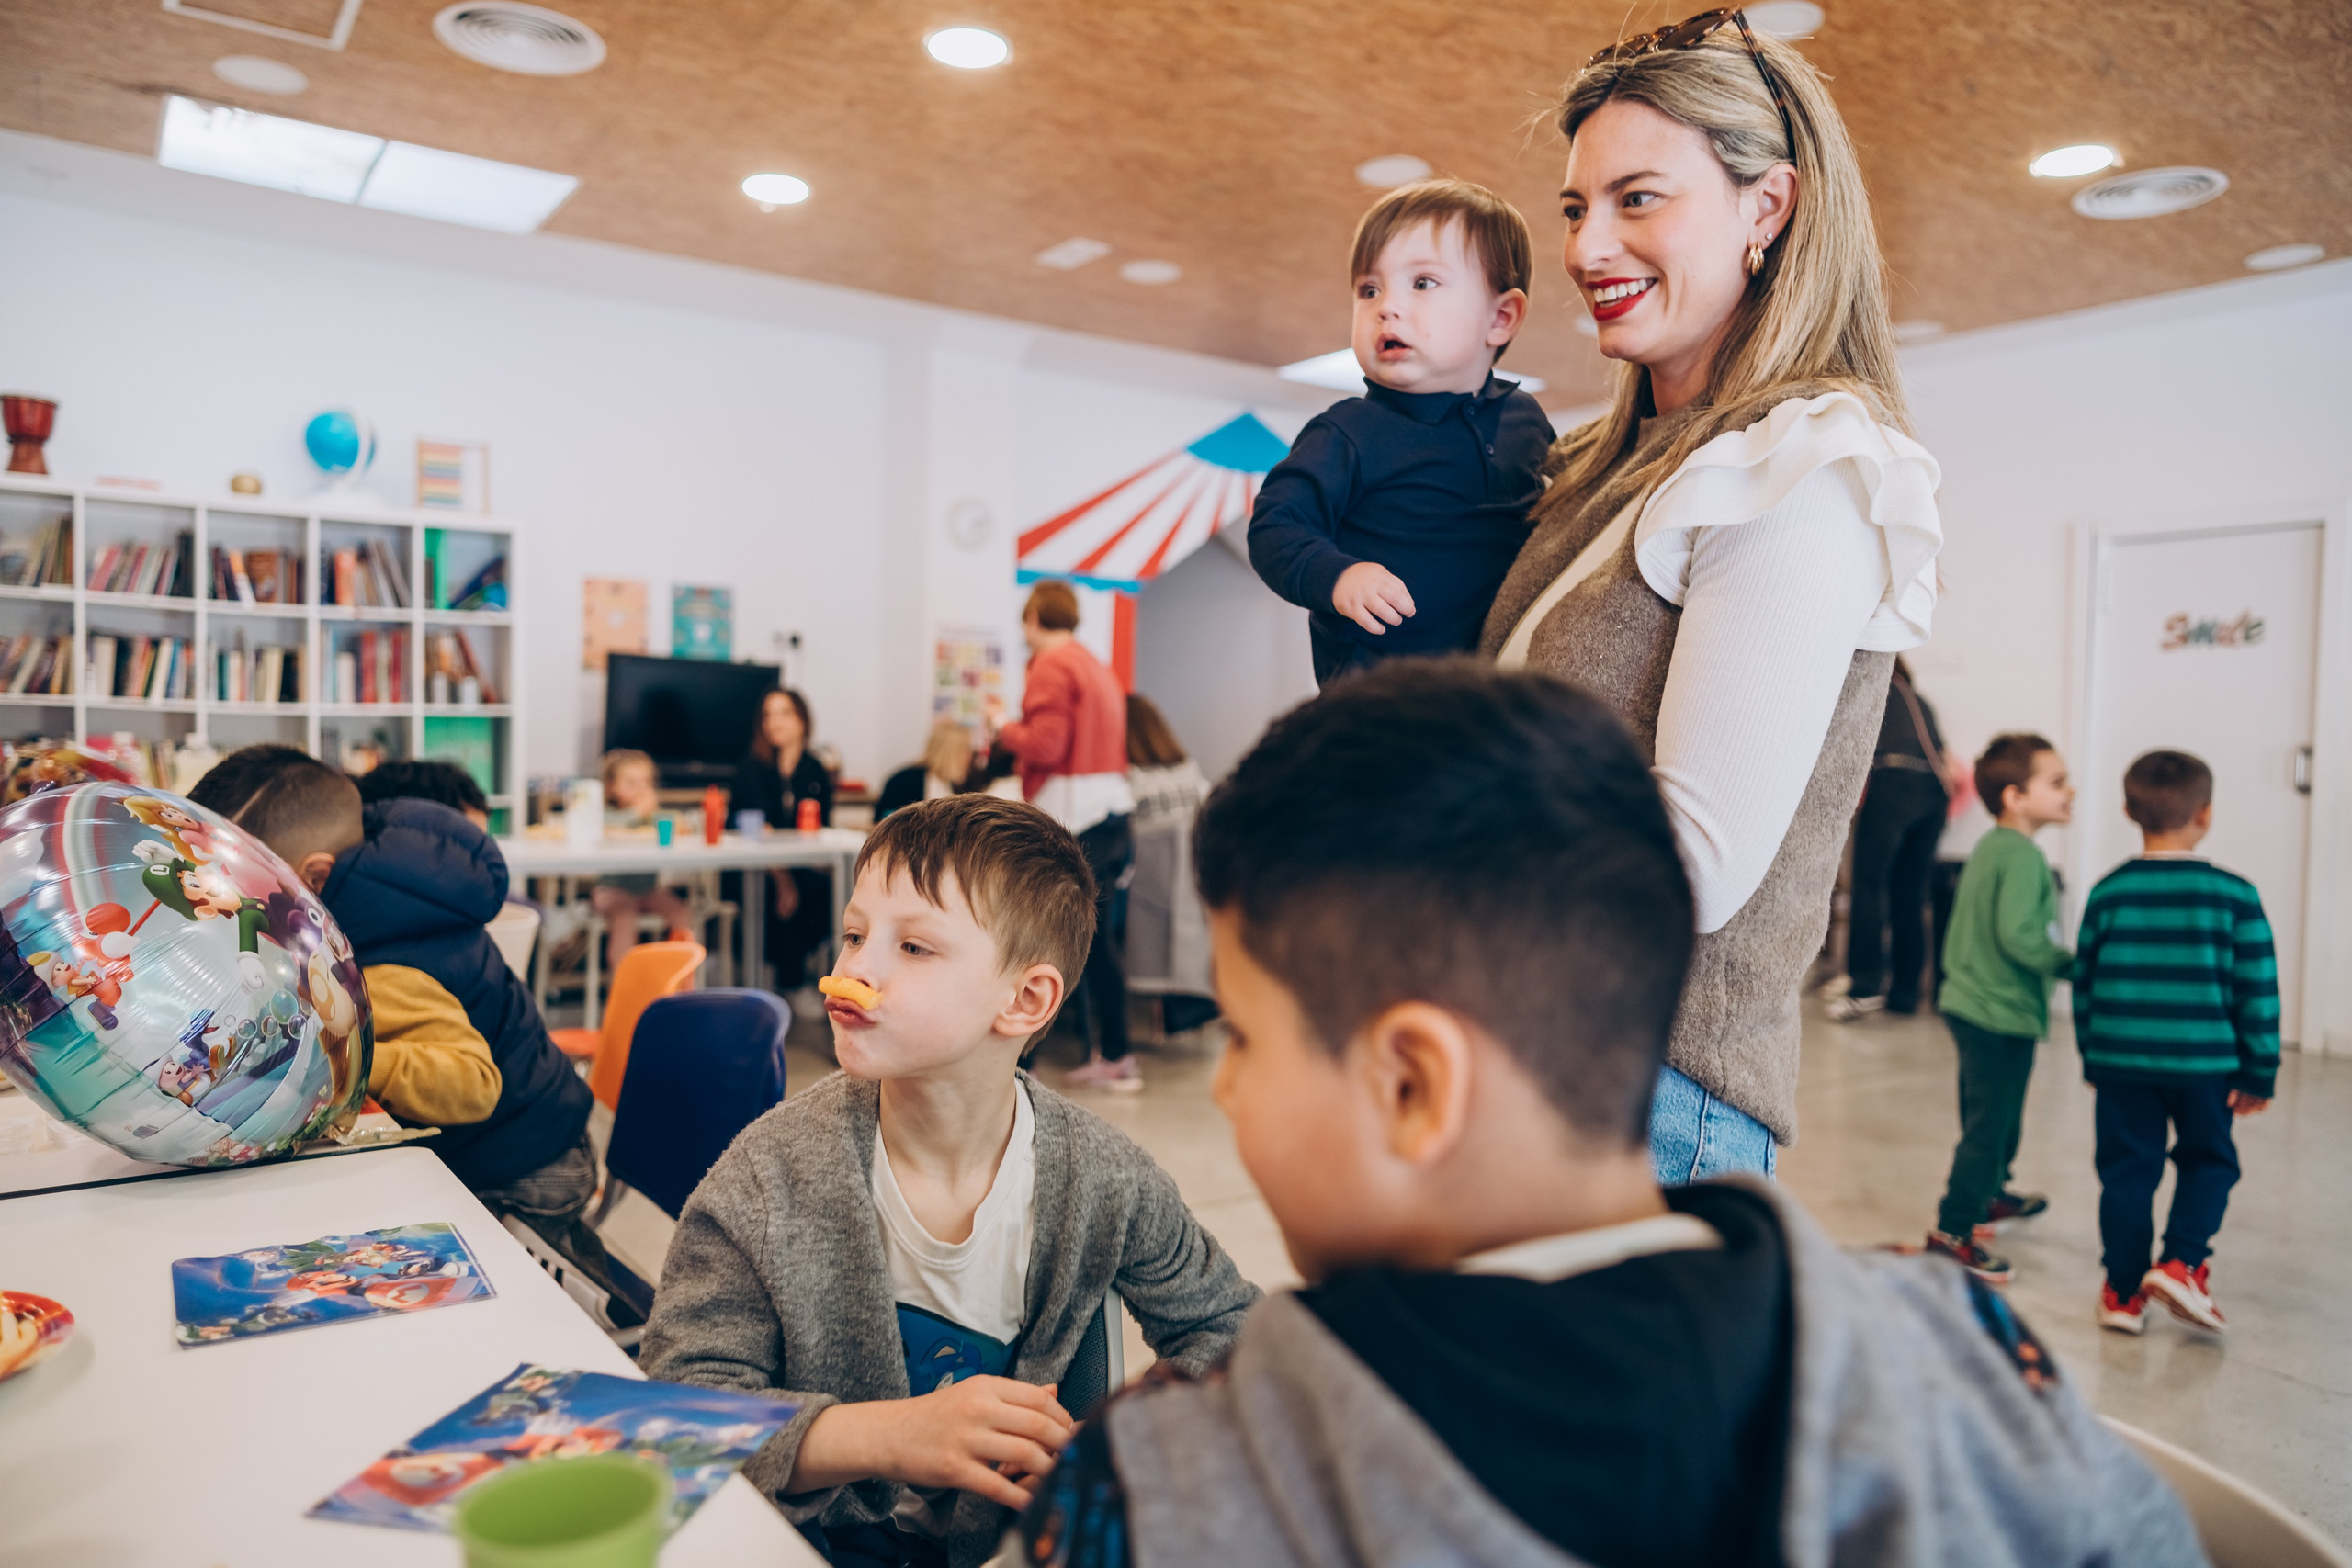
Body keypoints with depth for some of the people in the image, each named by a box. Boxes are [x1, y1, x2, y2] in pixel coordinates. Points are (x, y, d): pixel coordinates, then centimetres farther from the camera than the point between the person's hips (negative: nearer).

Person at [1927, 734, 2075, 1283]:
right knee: (1989, 1123, -5)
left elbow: (1965, 925, 18)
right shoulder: (2023, 856, -19)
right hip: (2003, 1014, -10)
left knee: (1988, 1116, 26)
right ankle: (1953, 1229, -2)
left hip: (1969, 1001, 10)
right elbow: (2017, 935, -27)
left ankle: (1988, 1195, 44)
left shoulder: (1987, 847, 11)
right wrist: (2069, 964, -14)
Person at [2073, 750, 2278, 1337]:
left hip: (2120, 1060, 1)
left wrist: (2092, 1057, 17)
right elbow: (2258, 991, -4)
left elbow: (2084, 983, 6)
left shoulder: (2109, 892, 0)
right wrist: (2260, 1072, 5)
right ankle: (2181, 1263, 3)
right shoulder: (2235, 896, -6)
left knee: (2127, 1170, 10)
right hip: (2205, 1062, -1)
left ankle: (2125, 1292, 16)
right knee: (2209, 1161, 19)